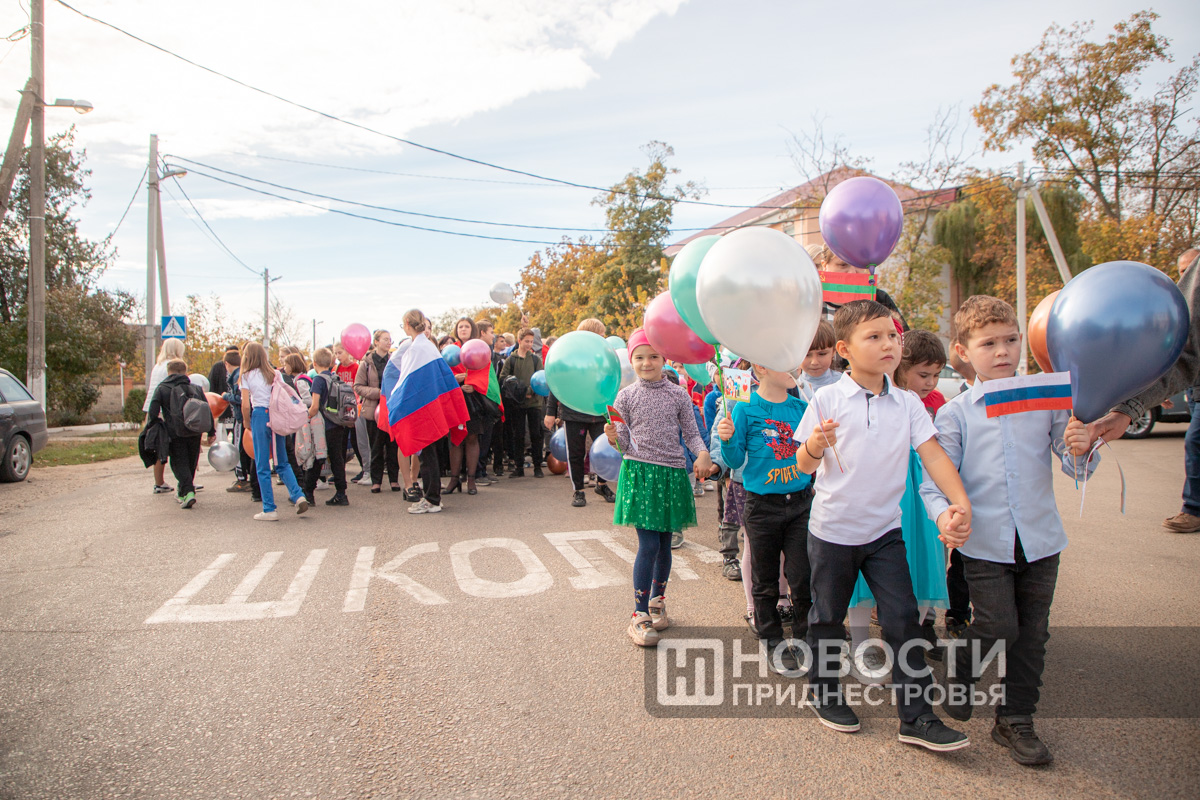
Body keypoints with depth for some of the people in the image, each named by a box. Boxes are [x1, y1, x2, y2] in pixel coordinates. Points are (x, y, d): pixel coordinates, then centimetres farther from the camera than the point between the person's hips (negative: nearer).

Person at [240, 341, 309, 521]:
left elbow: (246, 405, -6)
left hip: (260, 416, -4)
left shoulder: (246, 376, 0)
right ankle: (298, 496, -3)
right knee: (282, 463, 15)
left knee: (262, 466, 3)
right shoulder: (274, 374, 12)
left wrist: (247, 425, 8)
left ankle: (269, 510, 4)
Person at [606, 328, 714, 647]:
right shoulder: (626, 396, 0)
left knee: (665, 543, 12)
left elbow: (691, 433, 6)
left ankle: (657, 601, 32)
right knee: (648, 544, -9)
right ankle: (639, 615, 0)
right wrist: (614, 438, -20)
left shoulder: (678, 395, 4)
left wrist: (703, 454, -13)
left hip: (672, 474, 3)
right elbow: (625, 442, 1)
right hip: (639, 473, -3)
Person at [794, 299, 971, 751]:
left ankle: (916, 717, 12)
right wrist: (815, 445, -28)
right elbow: (805, 466, -6)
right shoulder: (827, 400, -9)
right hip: (833, 528, -2)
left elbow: (933, 455, -4)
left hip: (885, 530, 3)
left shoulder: (907, 405, 1)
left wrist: (961, 504, -17)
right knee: (827, 617, 13)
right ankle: (823, 693, 34)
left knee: (903, 620, 1)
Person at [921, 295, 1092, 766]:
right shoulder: (954, 414, -2)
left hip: (1040, 540, 3)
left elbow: (1074, 468, 4)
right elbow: (934, 478, -6)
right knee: (999, 625, -6)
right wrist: (944, 512, -25)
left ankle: (1016, 721, 27)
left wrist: (1080, 449, -19)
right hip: (985, 543, -3)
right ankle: (961, 674, 26)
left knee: (1031, 633, 10)